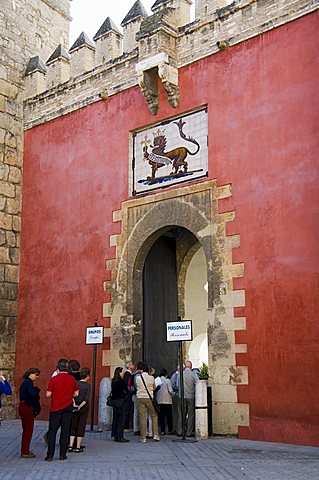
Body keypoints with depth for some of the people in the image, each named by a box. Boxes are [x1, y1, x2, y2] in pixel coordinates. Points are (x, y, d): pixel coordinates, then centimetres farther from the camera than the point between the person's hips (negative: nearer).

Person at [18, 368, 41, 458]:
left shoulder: (25, 382, 16)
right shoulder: (28, 382, -15)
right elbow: (32, 394, -25)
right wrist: (36, 389, -9)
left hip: (24, 407, 10)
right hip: (27, 408, -10)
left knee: (26, 429, 17)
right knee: (29, 429, -3)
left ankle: (24, 450, 26)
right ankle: (25, 452, 1)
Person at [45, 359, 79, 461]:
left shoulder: (54, 379, -8)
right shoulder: (72, 379, 0)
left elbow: (48, 394, -8)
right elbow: (76, 394, 6)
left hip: (56, 408, -2)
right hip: (68, 407, 2)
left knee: (52, 431, 5)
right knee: (65, 431, 8)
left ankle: (50, 455, 2)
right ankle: (62, 455, 10)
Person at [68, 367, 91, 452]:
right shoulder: (88, 385, -8)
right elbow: (87, 399, -16)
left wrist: (74, 403, -10)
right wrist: (80, 406, -14)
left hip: (75, 407, 3)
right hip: (84, 408, -3)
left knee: (73, 426, 11)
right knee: (81, 427, 5)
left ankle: (70, 446, 3)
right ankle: (78, 447, 6)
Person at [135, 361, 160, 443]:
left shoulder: (137, 378, -3)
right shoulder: (151, 378, -2)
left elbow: (136, 387, 11)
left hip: (140, 398, 0)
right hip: (149, 398, 0)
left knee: (142, 418, 2)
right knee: (154, 416, 14)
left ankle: (143, 438, 3)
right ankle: (155, 435, 10)